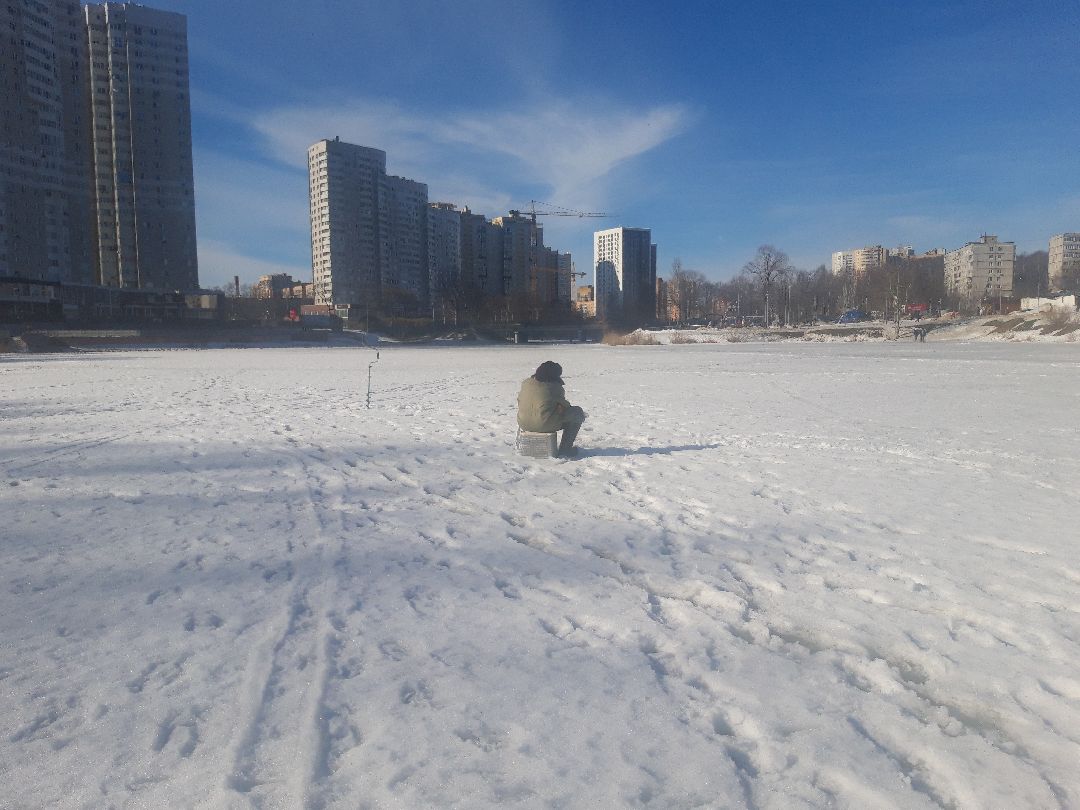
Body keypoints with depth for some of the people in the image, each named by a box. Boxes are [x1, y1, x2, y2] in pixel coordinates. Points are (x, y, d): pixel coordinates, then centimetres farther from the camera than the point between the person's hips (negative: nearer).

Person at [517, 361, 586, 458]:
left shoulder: (526, 383, 8)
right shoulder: (555, 387, -8)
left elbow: (520, 401, 16)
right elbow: (562, 406, 0)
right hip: (546, 425, -7)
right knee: (577, 412, 10)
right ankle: (564, 450, 10)